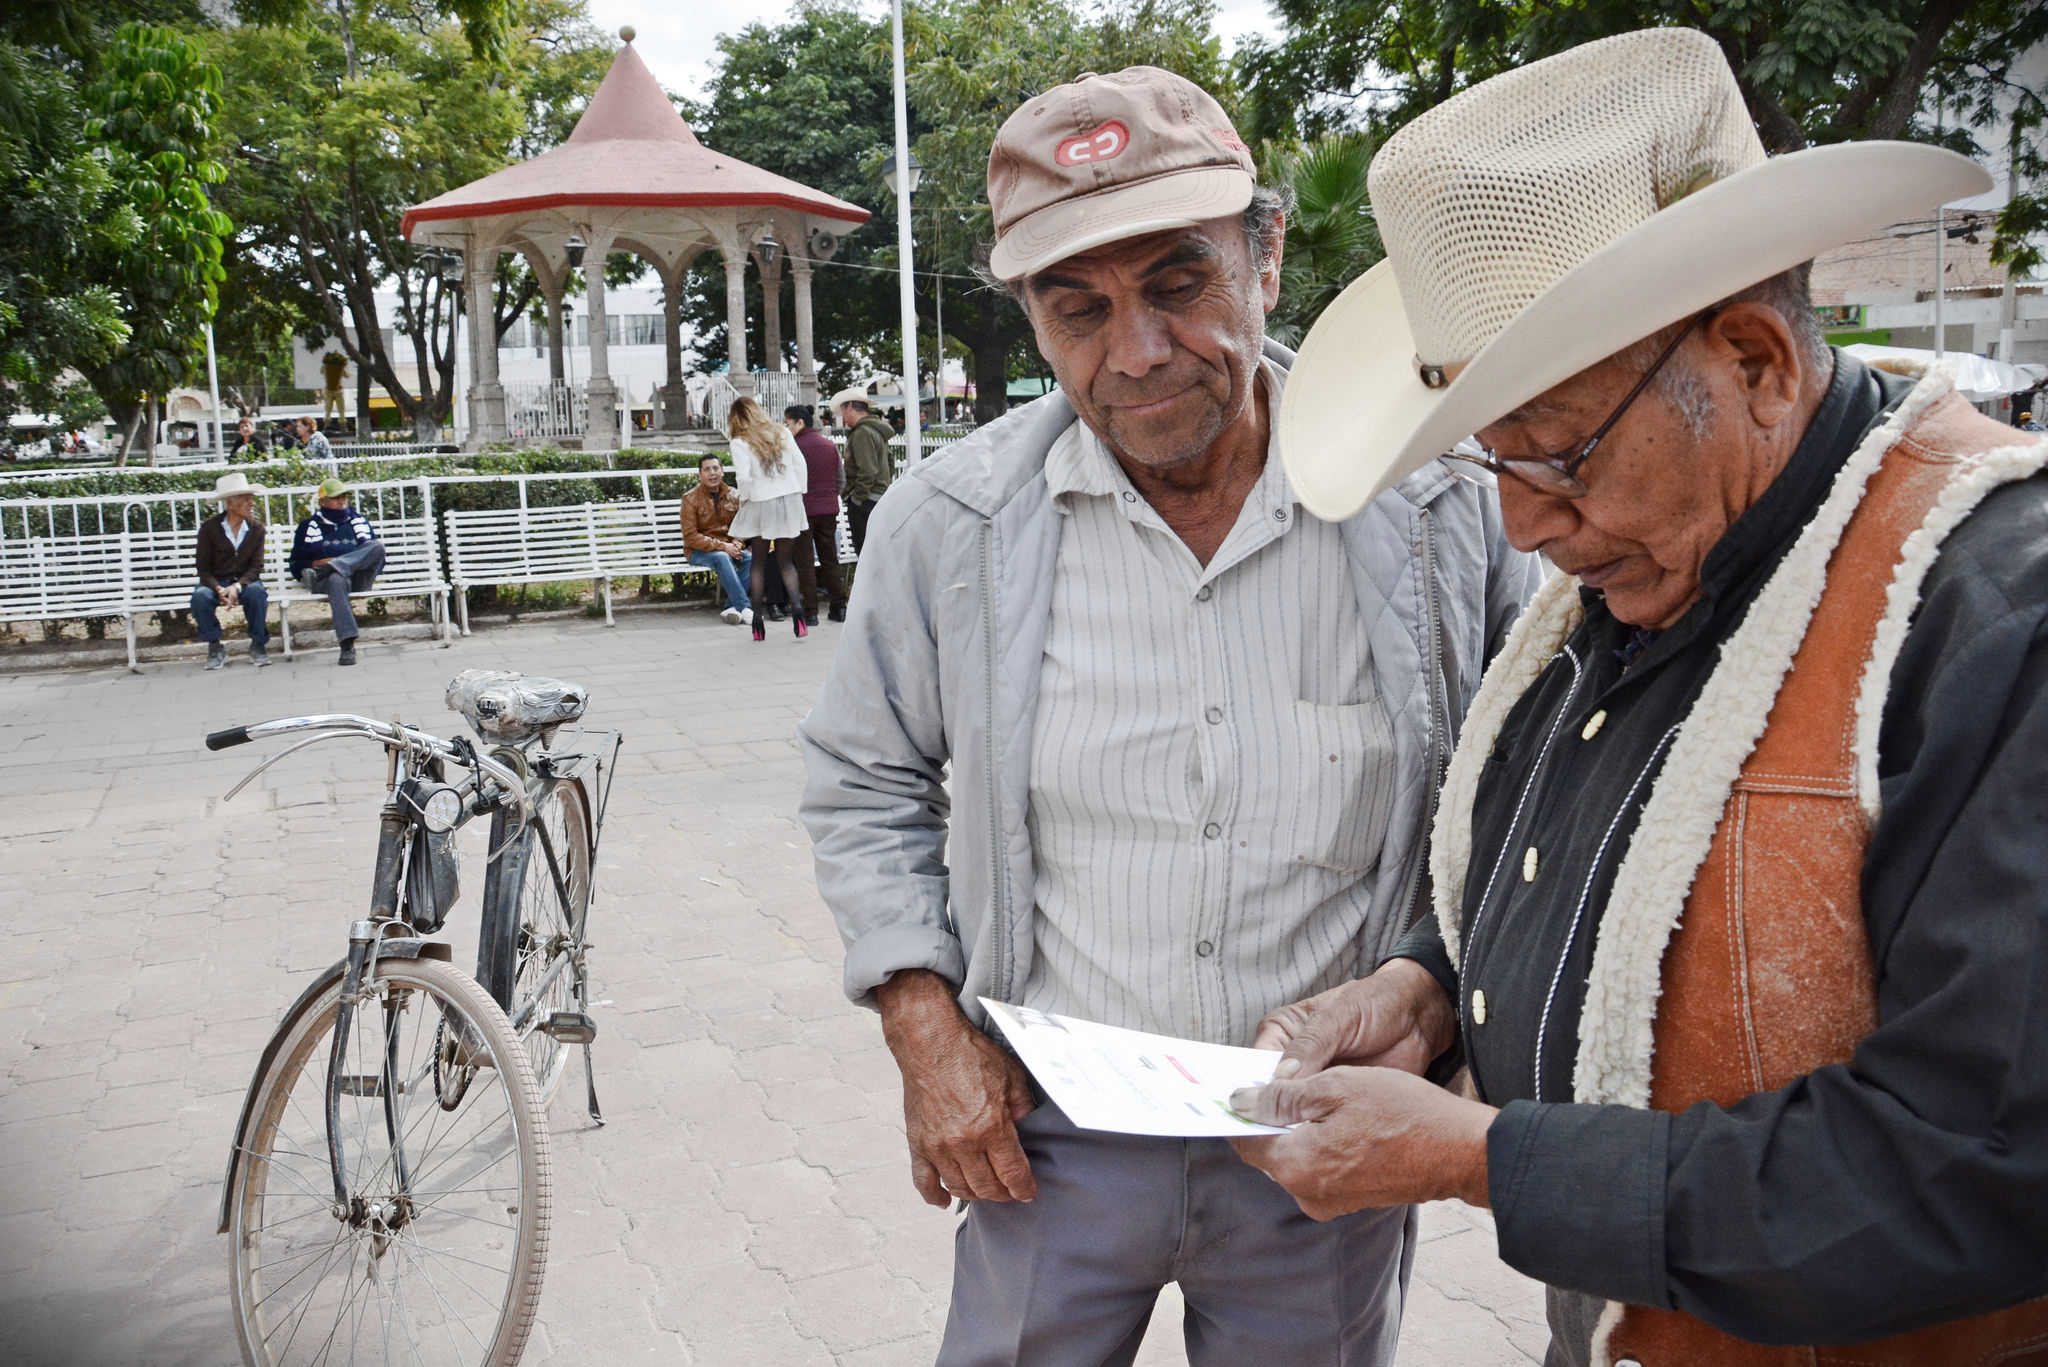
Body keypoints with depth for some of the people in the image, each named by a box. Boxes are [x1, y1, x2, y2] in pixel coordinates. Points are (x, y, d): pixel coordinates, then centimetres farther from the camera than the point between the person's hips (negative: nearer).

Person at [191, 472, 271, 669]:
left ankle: (258, 646, -16)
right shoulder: (209, 527, -4)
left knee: (256, 591, -34)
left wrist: (237, 587, -24)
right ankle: (215, 648, -14)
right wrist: (219, 589, -25)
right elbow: (204, 568, -5)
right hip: (215, 582, 0)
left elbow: (255, 567, -4)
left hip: (245, 582, 0)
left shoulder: (256, 529, 1)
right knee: (200, 595, -33)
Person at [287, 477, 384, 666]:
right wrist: (318, 563, -6)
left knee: (378, 545, -24)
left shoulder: (360, 521, 28)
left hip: (359, 579, 2)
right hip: (326, 579, -2)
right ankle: (347, 646, -52)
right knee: (337, 579, -41)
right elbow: (296, 566, 15)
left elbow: (378, 556, 23)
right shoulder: (309, 527, 21)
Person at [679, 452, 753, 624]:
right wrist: (722, 546, -19)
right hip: (699, 552, -4)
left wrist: (737, 544, -10)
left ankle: (732, 607, -28)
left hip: (728, 548, 4)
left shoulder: (733, 497, 9)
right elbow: (690, 537, -10)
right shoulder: (691, 499, -3)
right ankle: (744, 608, -39)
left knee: (752, 559, -28)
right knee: (722, 558, -37)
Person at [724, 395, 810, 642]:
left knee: (759, 561, 10)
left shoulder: (740, 442, -6)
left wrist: (744, 499, 1)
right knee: (785, 561, 9)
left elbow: (743, 476, -16)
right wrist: (799, 493, 10)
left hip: (760, 504, -3)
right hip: (790, 501, 3)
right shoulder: (782, 433, 6)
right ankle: (796, 605, -16)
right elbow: (801, 464, 3)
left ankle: (758, 621, 7)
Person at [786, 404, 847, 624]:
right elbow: (841, 479, 11)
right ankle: (839, 607, 14)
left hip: (803, 510, -6)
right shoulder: (830, 444, 8)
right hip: (829, 510, 6)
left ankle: (810, 612, 1)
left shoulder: (794, 446, -12)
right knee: (830, 559, 13)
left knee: (805, 561, 2)